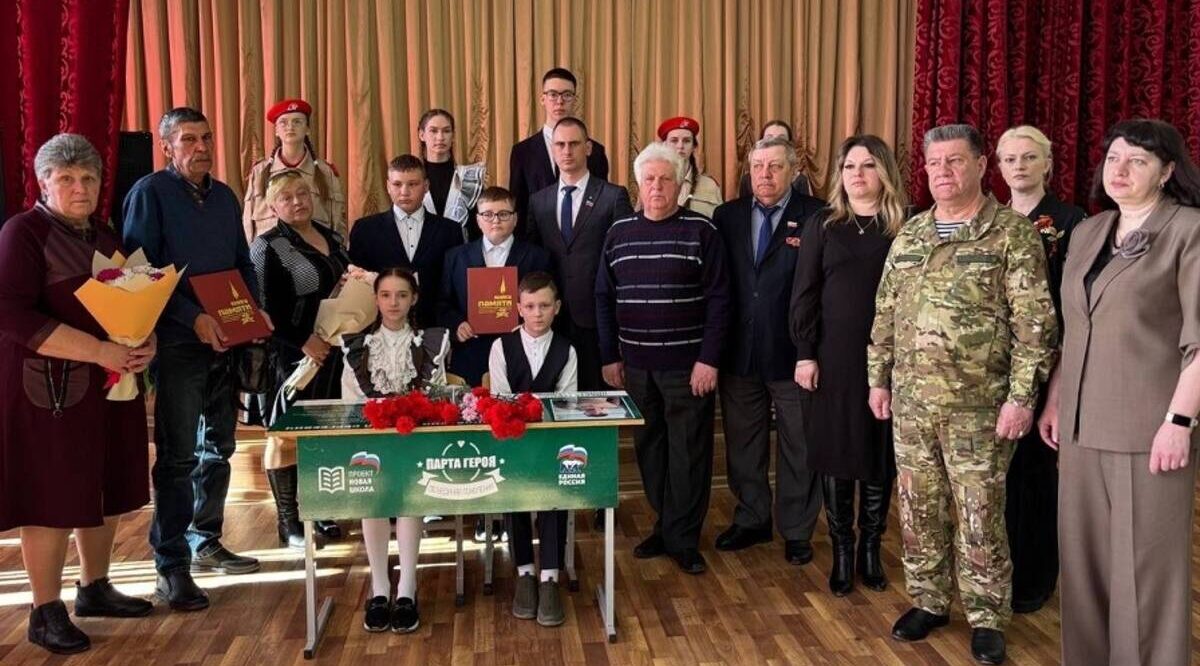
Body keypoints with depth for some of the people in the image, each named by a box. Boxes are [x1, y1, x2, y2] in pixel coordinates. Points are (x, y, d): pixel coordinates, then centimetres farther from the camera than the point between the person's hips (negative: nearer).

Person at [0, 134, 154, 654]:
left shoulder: (105, 237, 14)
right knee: (52, 497, -1)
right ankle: (46, 613, 12)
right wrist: (99, 351, -25)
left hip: (111, 384, 7)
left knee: (107, 489, 13)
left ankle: (94, 589, 29)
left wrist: (147, 343, -7)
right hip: (50, 387, -7)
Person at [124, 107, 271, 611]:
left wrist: (255, 308, 1)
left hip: (225, 339, 7)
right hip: (178, 341, -7)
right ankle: (171, 566, 3)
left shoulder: (224, 196, 13)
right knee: (178, 454, -5)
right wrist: (194, 317, -21)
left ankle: (205, 542, 27)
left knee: (218, 447, 13)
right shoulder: (149, 193, -6)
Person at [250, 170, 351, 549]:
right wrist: (304, 342, -18)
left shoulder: (332, 238, 13)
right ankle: (288, 522, 9)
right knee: (287, 436, 0)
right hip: (294, 356, -6)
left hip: (334, 350, 7)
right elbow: (266, 309, -13)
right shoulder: (269, 246, -7)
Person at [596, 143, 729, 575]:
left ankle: (683, 539, 14)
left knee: (688, 452, 2)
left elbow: (718, 299, -7)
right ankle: (663, 526, 26)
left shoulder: (701, 232, -4)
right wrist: (610, 357, 6)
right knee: (649, 448, 12)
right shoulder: (619, 233, 7)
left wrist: (709, 360, -13)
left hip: (687, 364, -4)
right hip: (635, 364, 4)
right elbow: (604, 298, 9)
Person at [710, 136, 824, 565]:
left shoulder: (815, 218, -7)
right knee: (742, 443, 16)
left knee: (798, 448, 9)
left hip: (793, 353, -4)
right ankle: (751, 520, 33)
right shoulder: (727, 217, 5)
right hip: (739, 352, 4)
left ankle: (796, 530, 24)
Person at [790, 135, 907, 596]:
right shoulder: (822, 226, 4)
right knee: (834, 453, 6)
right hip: (832, 357, 0)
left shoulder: (903, 229, 2)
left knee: (880, 454, 7)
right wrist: (805, 354, -5)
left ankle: (870, 549, 22)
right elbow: (804, 295, 2)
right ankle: (841, 552, 18)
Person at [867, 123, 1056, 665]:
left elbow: (1034, 323, -10)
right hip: (911, 400, 5)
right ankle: (928, 602, 28)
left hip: (979, 404, -5)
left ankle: (986, 618, 19)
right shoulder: (908, 235, 10)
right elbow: (885, 315, 14)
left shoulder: (1013, 233, -6)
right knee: (918, 508, 12)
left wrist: (1021, 397, -15)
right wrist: (878, 378, 11)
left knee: (979, 514, 3)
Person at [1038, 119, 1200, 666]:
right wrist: (1054, 401, 13)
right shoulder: (1087, 232, 12)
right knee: (1083, 551, 12)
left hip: (1147, 424, -6)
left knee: (1145, 560, 2)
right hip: (1083, 421, 6)